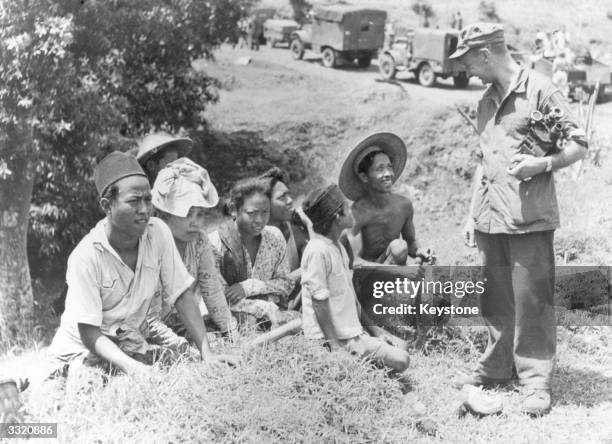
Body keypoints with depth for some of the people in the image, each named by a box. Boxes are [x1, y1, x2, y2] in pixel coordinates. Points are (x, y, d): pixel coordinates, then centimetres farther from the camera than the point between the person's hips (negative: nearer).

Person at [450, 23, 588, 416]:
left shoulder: (540, 90, -5)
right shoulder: (486, 102, 17)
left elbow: (579, 145, -3)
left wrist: (543, 164, -20)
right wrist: (473, 214, 21)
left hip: (529, 217, -6)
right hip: (490, 218, 6)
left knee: (531, 300, -3)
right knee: (496, 298, 11)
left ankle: (537, 380, 7)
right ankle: (497, 367, 24)